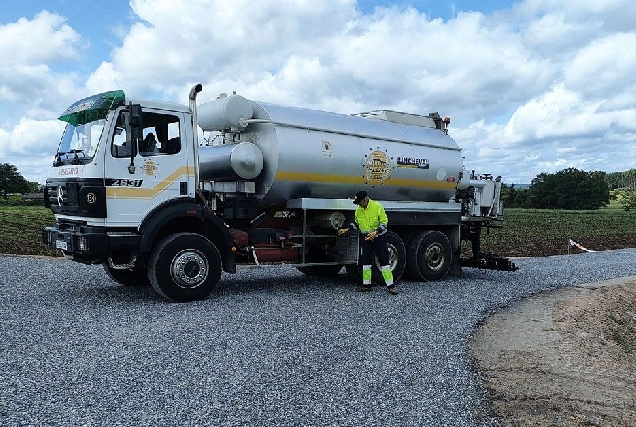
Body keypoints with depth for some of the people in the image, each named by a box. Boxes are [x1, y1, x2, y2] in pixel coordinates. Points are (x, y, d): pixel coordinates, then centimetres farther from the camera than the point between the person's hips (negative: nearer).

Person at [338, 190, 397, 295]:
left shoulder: (377, 206, -16)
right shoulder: (358, 210, 1)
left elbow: (384, 222, -14)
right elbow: (357, 224, 16)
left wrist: (375, 232, -26)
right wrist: (347, 230, 3)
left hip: (379, 237, -5)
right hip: (366, 238, 6)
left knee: (384, 261, -6)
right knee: (366, 261, 8)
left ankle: (390, 286, -2)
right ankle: (366, 284, 18)